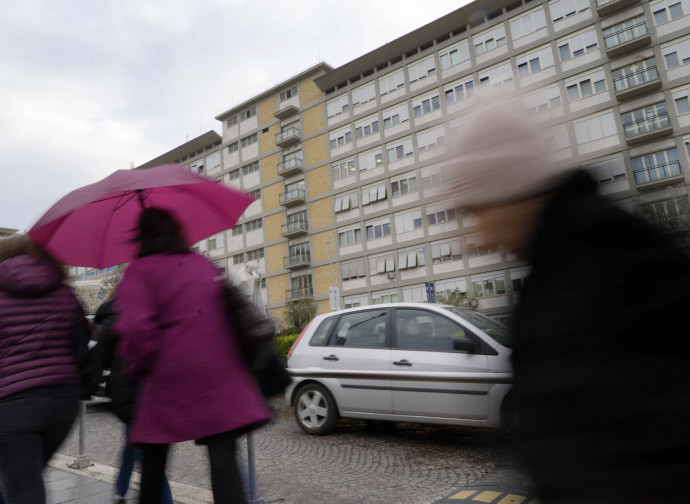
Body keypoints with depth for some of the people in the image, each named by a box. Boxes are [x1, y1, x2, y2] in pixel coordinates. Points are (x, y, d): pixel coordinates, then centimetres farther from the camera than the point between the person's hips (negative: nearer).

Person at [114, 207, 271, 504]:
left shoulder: (139, 271, -1)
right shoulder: (203, 264, 15)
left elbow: (136, 326, -15)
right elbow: (228, 309, 19)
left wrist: (139, 366, 0)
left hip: (169, 373, -3)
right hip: (220, 370, 3)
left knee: (154, 457, 17)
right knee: (222, 455, 0)